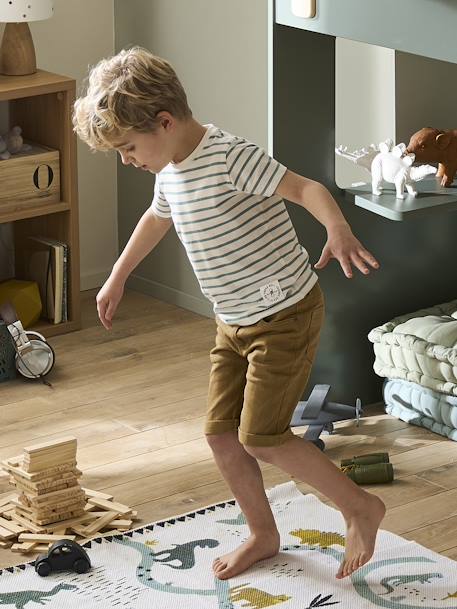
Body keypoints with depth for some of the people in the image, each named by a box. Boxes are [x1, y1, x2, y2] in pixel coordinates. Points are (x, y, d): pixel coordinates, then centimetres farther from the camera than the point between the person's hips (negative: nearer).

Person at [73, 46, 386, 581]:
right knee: (221, 433, 9)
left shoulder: (230, 157, -23)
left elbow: (307, 189, -32)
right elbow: (156, 218, 26)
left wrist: (338, 229, -53)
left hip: (284, 314, -9)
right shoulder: (170, 172, 4)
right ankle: (263, 535, 27)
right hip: (234, 321, 9)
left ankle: (360, 507, 8)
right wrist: (117, 278, 38)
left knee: (260, 437, -9)